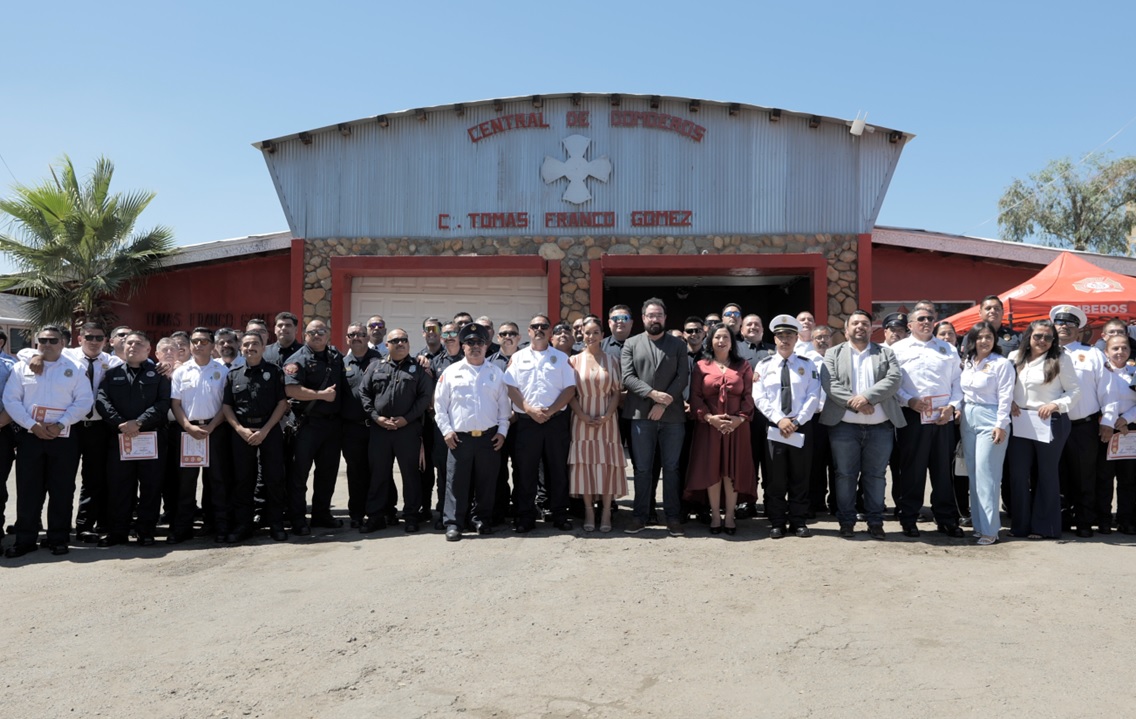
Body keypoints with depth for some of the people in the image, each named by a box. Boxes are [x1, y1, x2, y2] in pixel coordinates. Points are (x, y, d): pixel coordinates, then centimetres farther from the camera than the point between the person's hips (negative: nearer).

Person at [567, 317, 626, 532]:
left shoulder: (611, 360, 5)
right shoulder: (574, 361, 4)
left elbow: (616, 392, 2)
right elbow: (570, 394, 1)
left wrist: (607, 416, -11)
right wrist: (583, 416, -11)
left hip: (606, 419, 0)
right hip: (582, 419, 0)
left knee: (607, 463, 0)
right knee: (584, 462, 0)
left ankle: (606, 513, 6)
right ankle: (589, 511, 8)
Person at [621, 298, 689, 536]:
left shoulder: (678, 345, 9)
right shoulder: (631, 344, 8)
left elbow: (682, 377, -1)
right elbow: (627, 377, -3)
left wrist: (663, 404, -12)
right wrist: (653, 393, -16)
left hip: (672, 415, 1)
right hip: (641, 414, 0)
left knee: (671, 468, 5)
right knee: (642, 469, 4)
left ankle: (673, 517, 12)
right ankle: (640, 516, 13)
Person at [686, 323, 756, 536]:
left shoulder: (743, 366, 10)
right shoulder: (701, 366, 6)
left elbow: (748, 396, 3)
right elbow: (695, 396, -1)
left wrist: (741, 417, -12)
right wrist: (709, 417, -14)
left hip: (736, 426, 1)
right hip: (709, 426, 0)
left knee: (733, 470, 2)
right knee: (711, 469, 1)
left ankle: (729, 516, 11)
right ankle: (715, 516, 10)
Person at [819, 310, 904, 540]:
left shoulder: (886, 352, 12)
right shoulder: (833, 354, 9)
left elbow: (894, 379, -4)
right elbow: (830, 384, -5)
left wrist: (867, 397, -18)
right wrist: (855, 403, -16)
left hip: (880, 427, 1)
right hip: (844, 426, -1)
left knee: (876, 476, 6)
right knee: (845, 475, 4)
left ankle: (875, 522, 15)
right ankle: (846, 521, 13)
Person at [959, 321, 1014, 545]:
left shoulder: (1002, 363, -5)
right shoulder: (967, 363, 12)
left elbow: (1005, 397, -9)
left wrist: (1001, 425, -14)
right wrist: (960, 415, 7)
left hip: (990, 420, -6)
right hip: (968, 420, 6)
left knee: (986, 474, -8)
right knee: (973, 473, 8)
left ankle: (989, 529, -4)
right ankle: (977, 523, 16)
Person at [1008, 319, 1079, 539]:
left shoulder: (1061, 360, -4)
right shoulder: (1015, 357, 6)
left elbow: (1074, 391, -3)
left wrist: (1055, 405, -17)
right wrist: (1009, 402, -4)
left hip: (1050, 423, -3)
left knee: (1047, 473, 7)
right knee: (1018, 473, 4)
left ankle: (1044, 526, 16)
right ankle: (1020, 525, 15)